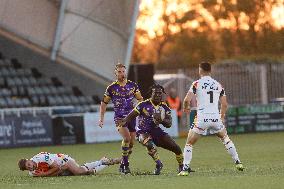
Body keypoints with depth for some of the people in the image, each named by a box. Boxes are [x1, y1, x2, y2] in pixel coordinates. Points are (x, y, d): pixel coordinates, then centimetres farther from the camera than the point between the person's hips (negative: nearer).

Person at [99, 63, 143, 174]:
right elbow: (104, 103, 9)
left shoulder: (133, 85, 4)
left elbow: (140, 100, 14)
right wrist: (101, 118, 4)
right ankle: (125, 163, -14)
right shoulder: (112, 88, -1)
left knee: (131, 142, 3)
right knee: (127, 137, -24)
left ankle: (123, 165, 19)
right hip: (119, 118, -3)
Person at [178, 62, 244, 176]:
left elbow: (187, 99, -8)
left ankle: (185, 169, -1)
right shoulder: (218, 85, 10)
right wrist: (222, 117, 27)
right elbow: (224, 104, 12)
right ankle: (238, 163, 24)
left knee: (189, 143, 9)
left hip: (202, 118, -3)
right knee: (225, 139, 27)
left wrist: (185, 108, 13)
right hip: (216, 118, 3)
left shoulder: (197, 84, -2)